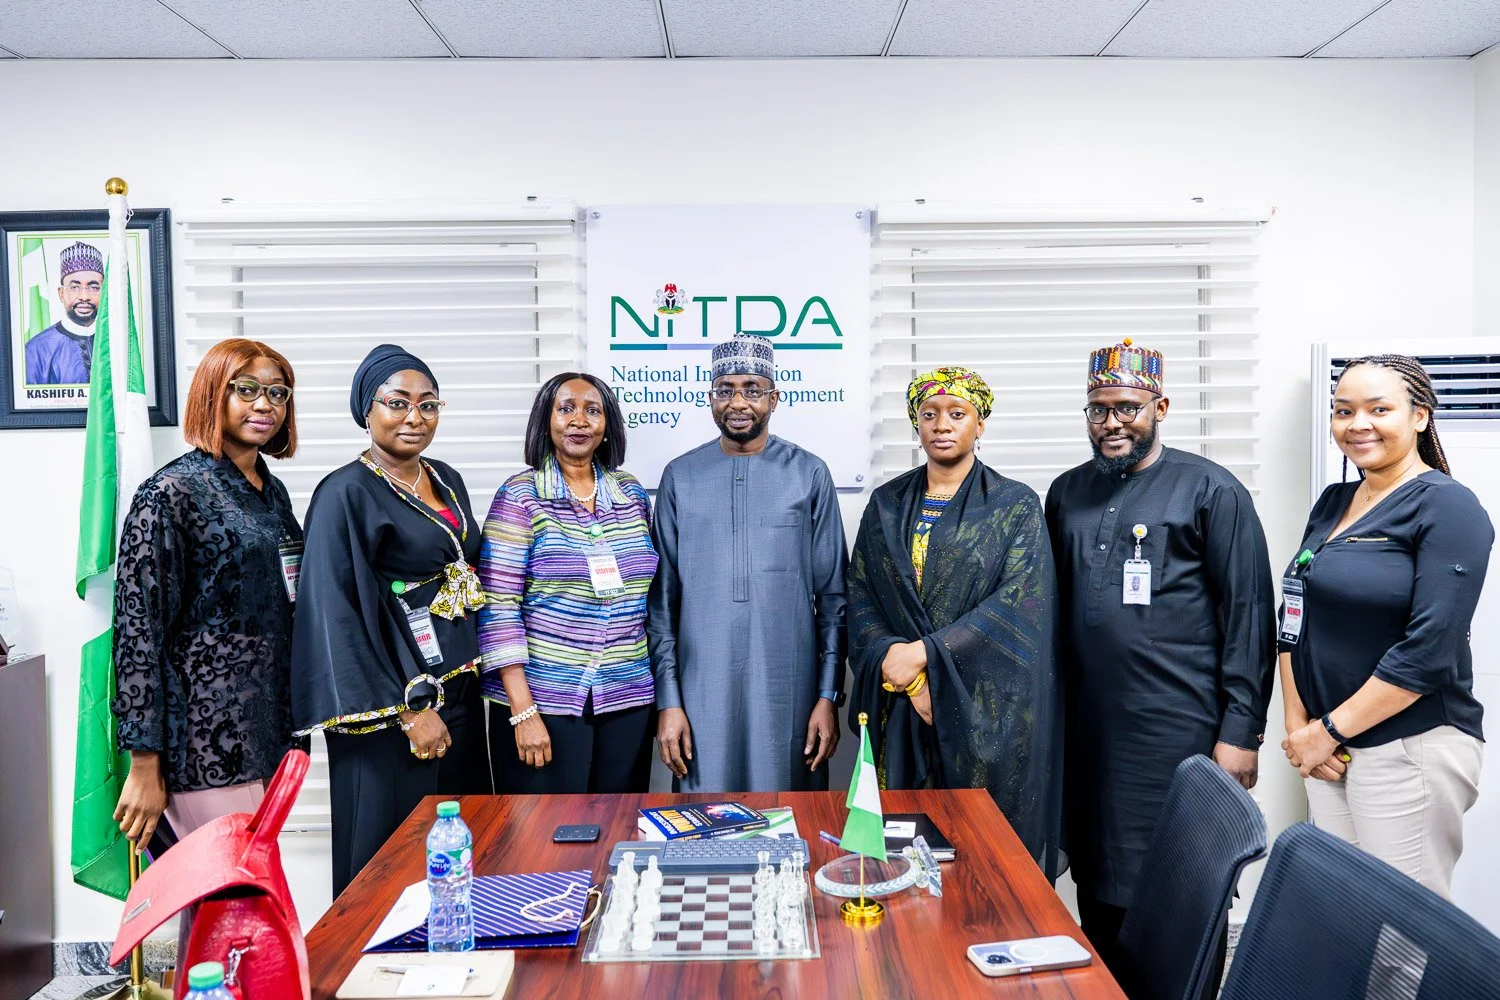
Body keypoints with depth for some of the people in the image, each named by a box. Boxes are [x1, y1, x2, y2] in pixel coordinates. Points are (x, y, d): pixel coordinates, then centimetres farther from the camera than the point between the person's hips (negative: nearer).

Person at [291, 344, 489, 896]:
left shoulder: (447, 481, 11)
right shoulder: (346, 493, -11)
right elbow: (337, 616, -16)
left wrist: (471, 679, 12)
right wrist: (408, 710, -18)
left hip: (459, 691, 7)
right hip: (391, 706, -7)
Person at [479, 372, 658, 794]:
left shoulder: (633, 494, 8)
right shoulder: (520, 496, -5)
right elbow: (499, 608, -9)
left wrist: (662, 694, 11)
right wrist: (523, 711, -13)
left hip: (628, 701, 4)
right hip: (542, 700, -3)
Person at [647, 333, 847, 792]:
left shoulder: (809, 474, 1)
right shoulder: (680, 476, 3)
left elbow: (833, 595, 2)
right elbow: (661, 598, 4)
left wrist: (829, 695, -2)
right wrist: (667, 700, 0)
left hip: (789, 690, -1)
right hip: (702, 689, 1)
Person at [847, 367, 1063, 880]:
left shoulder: (1016, 506, 0)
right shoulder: (886, 505, 8)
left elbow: (1019, 601, -11)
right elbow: (859, 595, 3)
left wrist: (925, 653, -18)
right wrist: (901, 668, -13)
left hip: (987, 708, -2)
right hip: (901, 707, 3)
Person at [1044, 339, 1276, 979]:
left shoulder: (1210, 490, -4)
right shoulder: (1067, 493, 12)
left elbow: (1249, 615, -6)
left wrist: (1241, 733, -10)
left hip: (1177, 736, -5)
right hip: (1086, 733, 5)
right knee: (1098, 890, 15)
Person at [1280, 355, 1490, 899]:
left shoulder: (1448, 508, -10)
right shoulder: (1332, 502, 10)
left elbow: (1429, 650, -18)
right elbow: (1296, 621, 11)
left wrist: (1329, 730, -14)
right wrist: (1298, 725, 1)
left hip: (1410, 748, -6)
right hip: (1329, 748, 6)